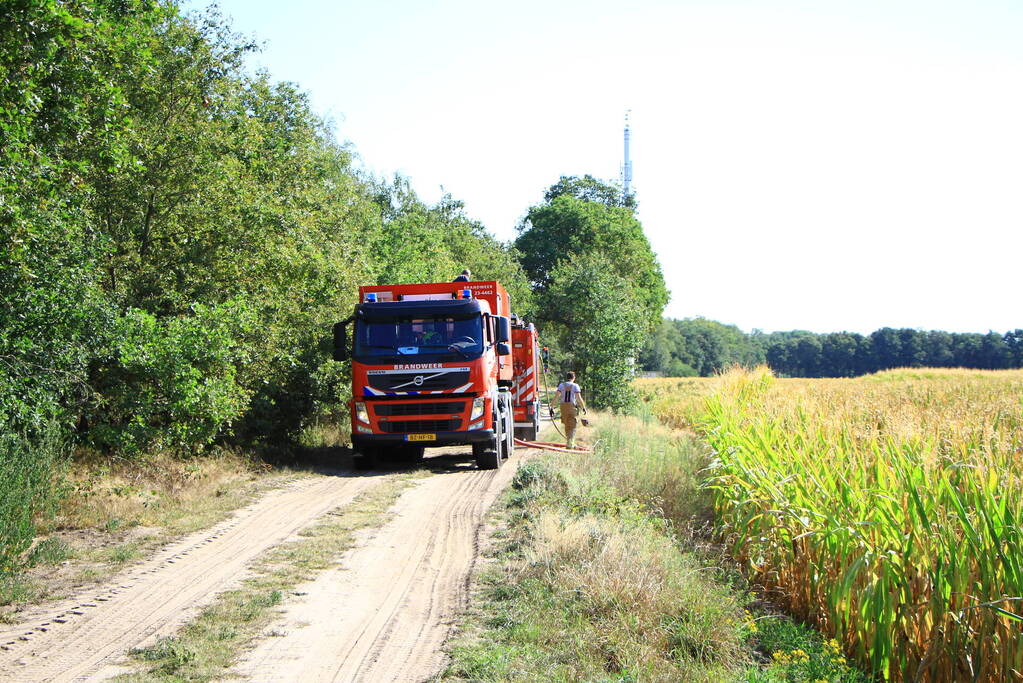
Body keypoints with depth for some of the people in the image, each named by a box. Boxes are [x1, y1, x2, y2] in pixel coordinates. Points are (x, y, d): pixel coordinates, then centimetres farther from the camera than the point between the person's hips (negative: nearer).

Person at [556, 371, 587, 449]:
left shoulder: (561, 385, 5)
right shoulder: (575, 386, -1)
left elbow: (557, 396, -3)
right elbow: (579, 398, -8)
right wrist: (584, 408, 0)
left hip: (563, 407, 3)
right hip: (572, 407, -3)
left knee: (567, 425, 17)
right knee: (572, 426, 1)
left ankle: (569, 442, 27)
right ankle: (570, 443, -13)